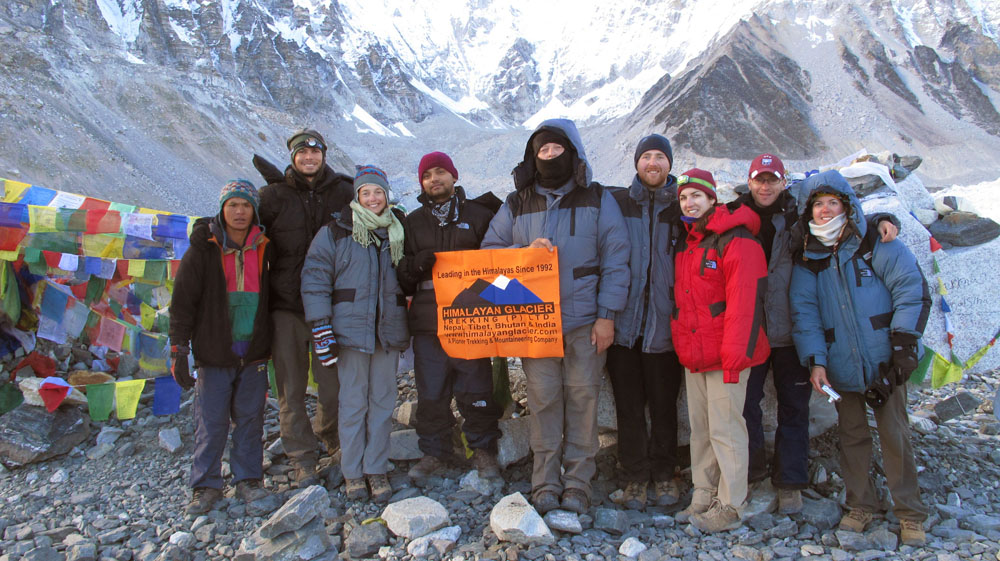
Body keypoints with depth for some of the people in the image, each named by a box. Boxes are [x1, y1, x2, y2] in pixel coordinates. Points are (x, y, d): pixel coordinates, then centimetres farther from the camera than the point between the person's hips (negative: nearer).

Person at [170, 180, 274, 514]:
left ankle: (248, 480, 20)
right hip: (214, 350, -2)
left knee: (250, 418, 8)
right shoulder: (204, 249, -3)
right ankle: (207, 486, 14)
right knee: (211, 421, 1)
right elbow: (182, 301, -3)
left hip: (254, 351, 2)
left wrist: (273, 347, 12)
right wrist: (179, 350, -9)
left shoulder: (264, 249, 5)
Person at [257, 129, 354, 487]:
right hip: (286, 304, 0)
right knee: (291, 387, 3)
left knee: (333, 383, 3)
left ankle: (332, 439, 29)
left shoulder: (344, 192, 6)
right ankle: (302, 458, 16)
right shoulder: (274, 196, 5)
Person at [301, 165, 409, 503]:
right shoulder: (335, 233, 1)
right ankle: (352, 473, 13)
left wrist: (407, 329, 14)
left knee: (382, 401, 6)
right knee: (353, 402, 1)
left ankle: (376, 470, 16)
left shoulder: (398, 233, 12)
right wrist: (321, 329, -11)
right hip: (351, 328, -3)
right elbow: (314, 280, -3)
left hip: (389, 330, 3)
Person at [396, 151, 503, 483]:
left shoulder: (479, 216, 11)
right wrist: (415, 264, -10)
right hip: (427, 322, 2)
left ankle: (483, 449, 18)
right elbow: (401, 277, 12)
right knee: (431, 392, 5)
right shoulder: (412, 222, 16)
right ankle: (435, 452, 19)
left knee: (476, 389, 2)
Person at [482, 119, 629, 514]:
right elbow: (489, 251, 11)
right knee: (543, 400, 1)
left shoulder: (598, 200, 7)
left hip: (585, 322, -1)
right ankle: (546, 484, 12)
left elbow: (615, 261, 2)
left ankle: (578, 484, 12)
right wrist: (526, 251, -9)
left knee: (582, 399, 1)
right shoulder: (516, 204, 13)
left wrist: (607, 315, -5)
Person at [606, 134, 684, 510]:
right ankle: (635, 477, 20)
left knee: (664, 404, 8)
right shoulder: (617, 203, 4)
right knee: (629, 405, 6)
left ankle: (663, 474, 25)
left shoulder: (682, 207, 6)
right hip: (624, 322, 0)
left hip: (663, 324, 0)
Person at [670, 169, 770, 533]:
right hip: (692, 354, 8)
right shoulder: (685, 242, 15)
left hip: (725, 353, -8)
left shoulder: (736, 241, -11)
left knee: (724, 428, -2)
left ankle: (730, 507, 9)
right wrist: (683, 347, 14)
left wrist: (734, 357, -21)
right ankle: (703, 496, 24)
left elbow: (745, 301, -17)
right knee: (699, 427, 13)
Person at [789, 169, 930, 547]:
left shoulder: (875, 244, -1)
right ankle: (860, 505, 24)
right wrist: (815, 360, -10)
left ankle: (910, 513, 15)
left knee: (894, 434, 2)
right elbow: (804, 311, -1)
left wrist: (905, 342, -10)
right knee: (851, 435, 10)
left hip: (883, 361, -2)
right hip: (840, 366, 2)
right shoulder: (807, 259, 5)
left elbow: (912, 289, -3)